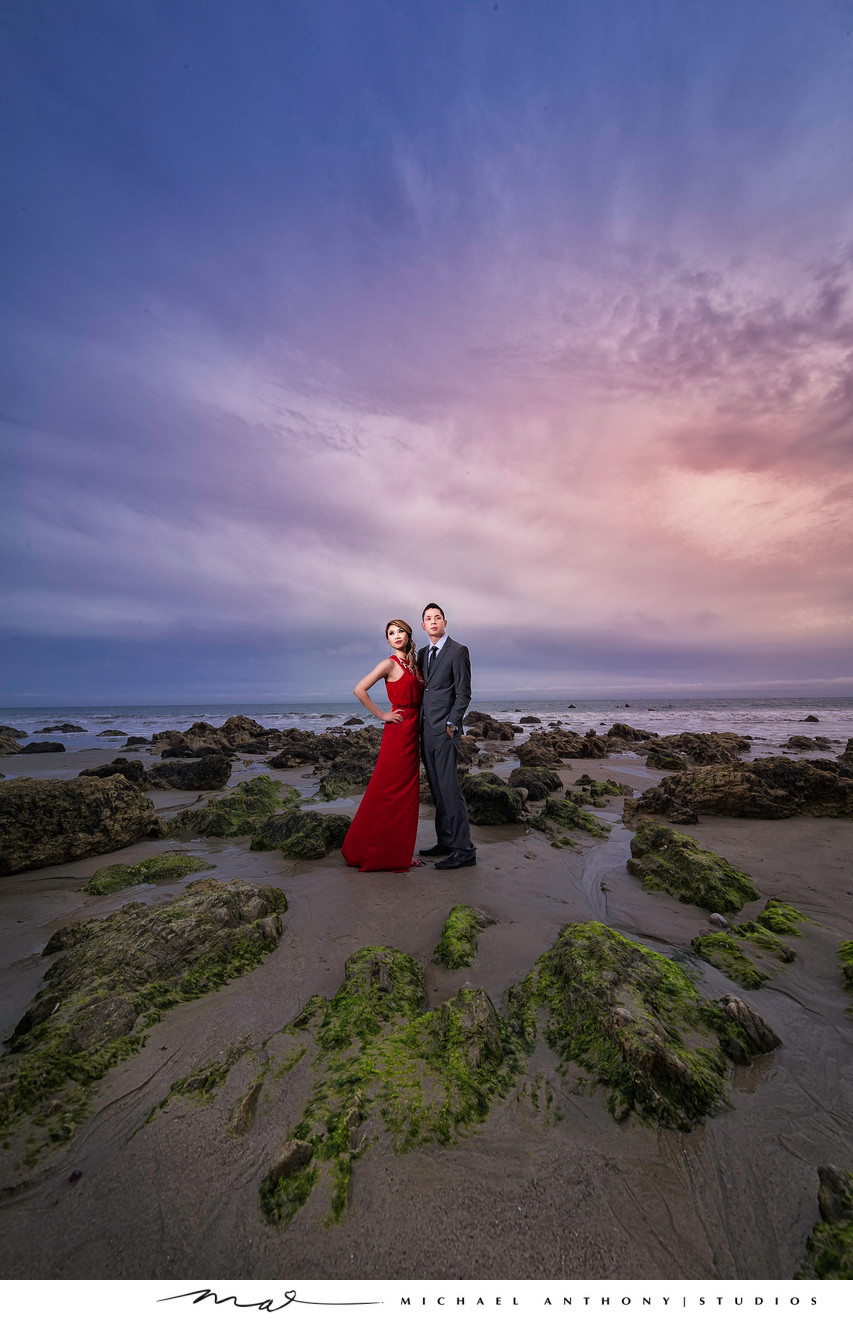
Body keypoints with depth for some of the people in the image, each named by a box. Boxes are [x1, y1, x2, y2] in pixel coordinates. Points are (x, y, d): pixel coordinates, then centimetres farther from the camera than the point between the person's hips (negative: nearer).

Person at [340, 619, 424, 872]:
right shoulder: (390, 664, -9)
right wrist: (381, 715, -12)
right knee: (390, 792, 0)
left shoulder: (413, 664, 13)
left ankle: (400, 852, 24)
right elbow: (359, 690, -18)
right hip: (397, 732, -8)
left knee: (407, 793, 12)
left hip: (412, 733, 8)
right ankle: (377, 853, 15)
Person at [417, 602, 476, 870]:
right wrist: (420, 723, 12)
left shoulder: (458, 651, -4)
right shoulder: (422, 654, 17)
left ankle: (464, 850, 3)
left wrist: (451, 724, -14)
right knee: (437, 790, 12)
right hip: (426, 730, 7)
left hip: (445, 730, -7)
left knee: (449, 788, -7)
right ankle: (445, 842, 23)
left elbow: (463, 693, -8)